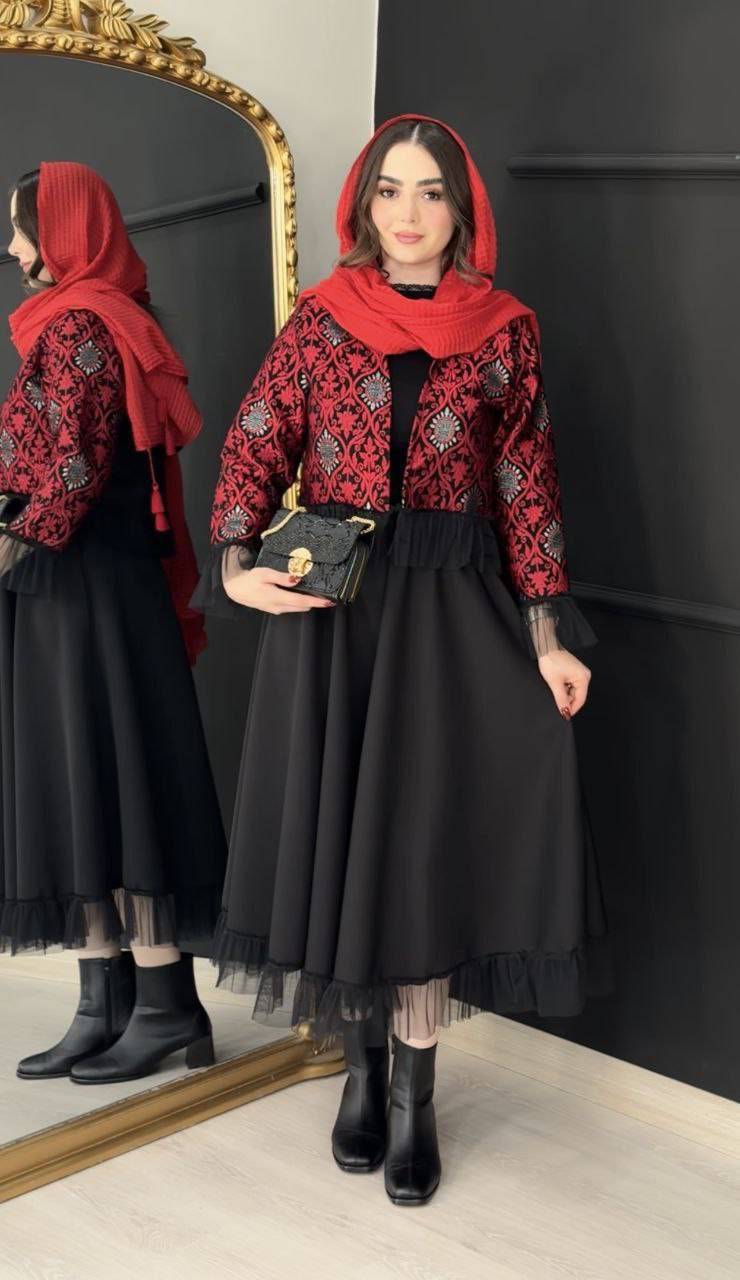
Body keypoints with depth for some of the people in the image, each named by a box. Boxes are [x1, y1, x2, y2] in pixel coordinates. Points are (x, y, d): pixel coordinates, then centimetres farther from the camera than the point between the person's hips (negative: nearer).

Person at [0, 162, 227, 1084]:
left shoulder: (79, 327, -11)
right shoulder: (76, 322, 18)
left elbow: (77, 464, -18)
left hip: (86, 585, -9)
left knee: (105, 783, -5)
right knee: (74, 792, 8)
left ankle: (168, 1007, 2)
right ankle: (105, 1008, 13)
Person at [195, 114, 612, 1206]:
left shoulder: (504, 330, 3)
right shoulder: (320, 318, 5)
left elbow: (526, 489, 3)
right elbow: (256, 448, 2)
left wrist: (547, 636, -4)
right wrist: (236, 567, -15)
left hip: (449, 604, -1)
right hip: (328, 598, 1)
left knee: (425, 836, 0)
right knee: (334, 826, 6)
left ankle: (415, 1095, 11)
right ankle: (362, 1066, 22)